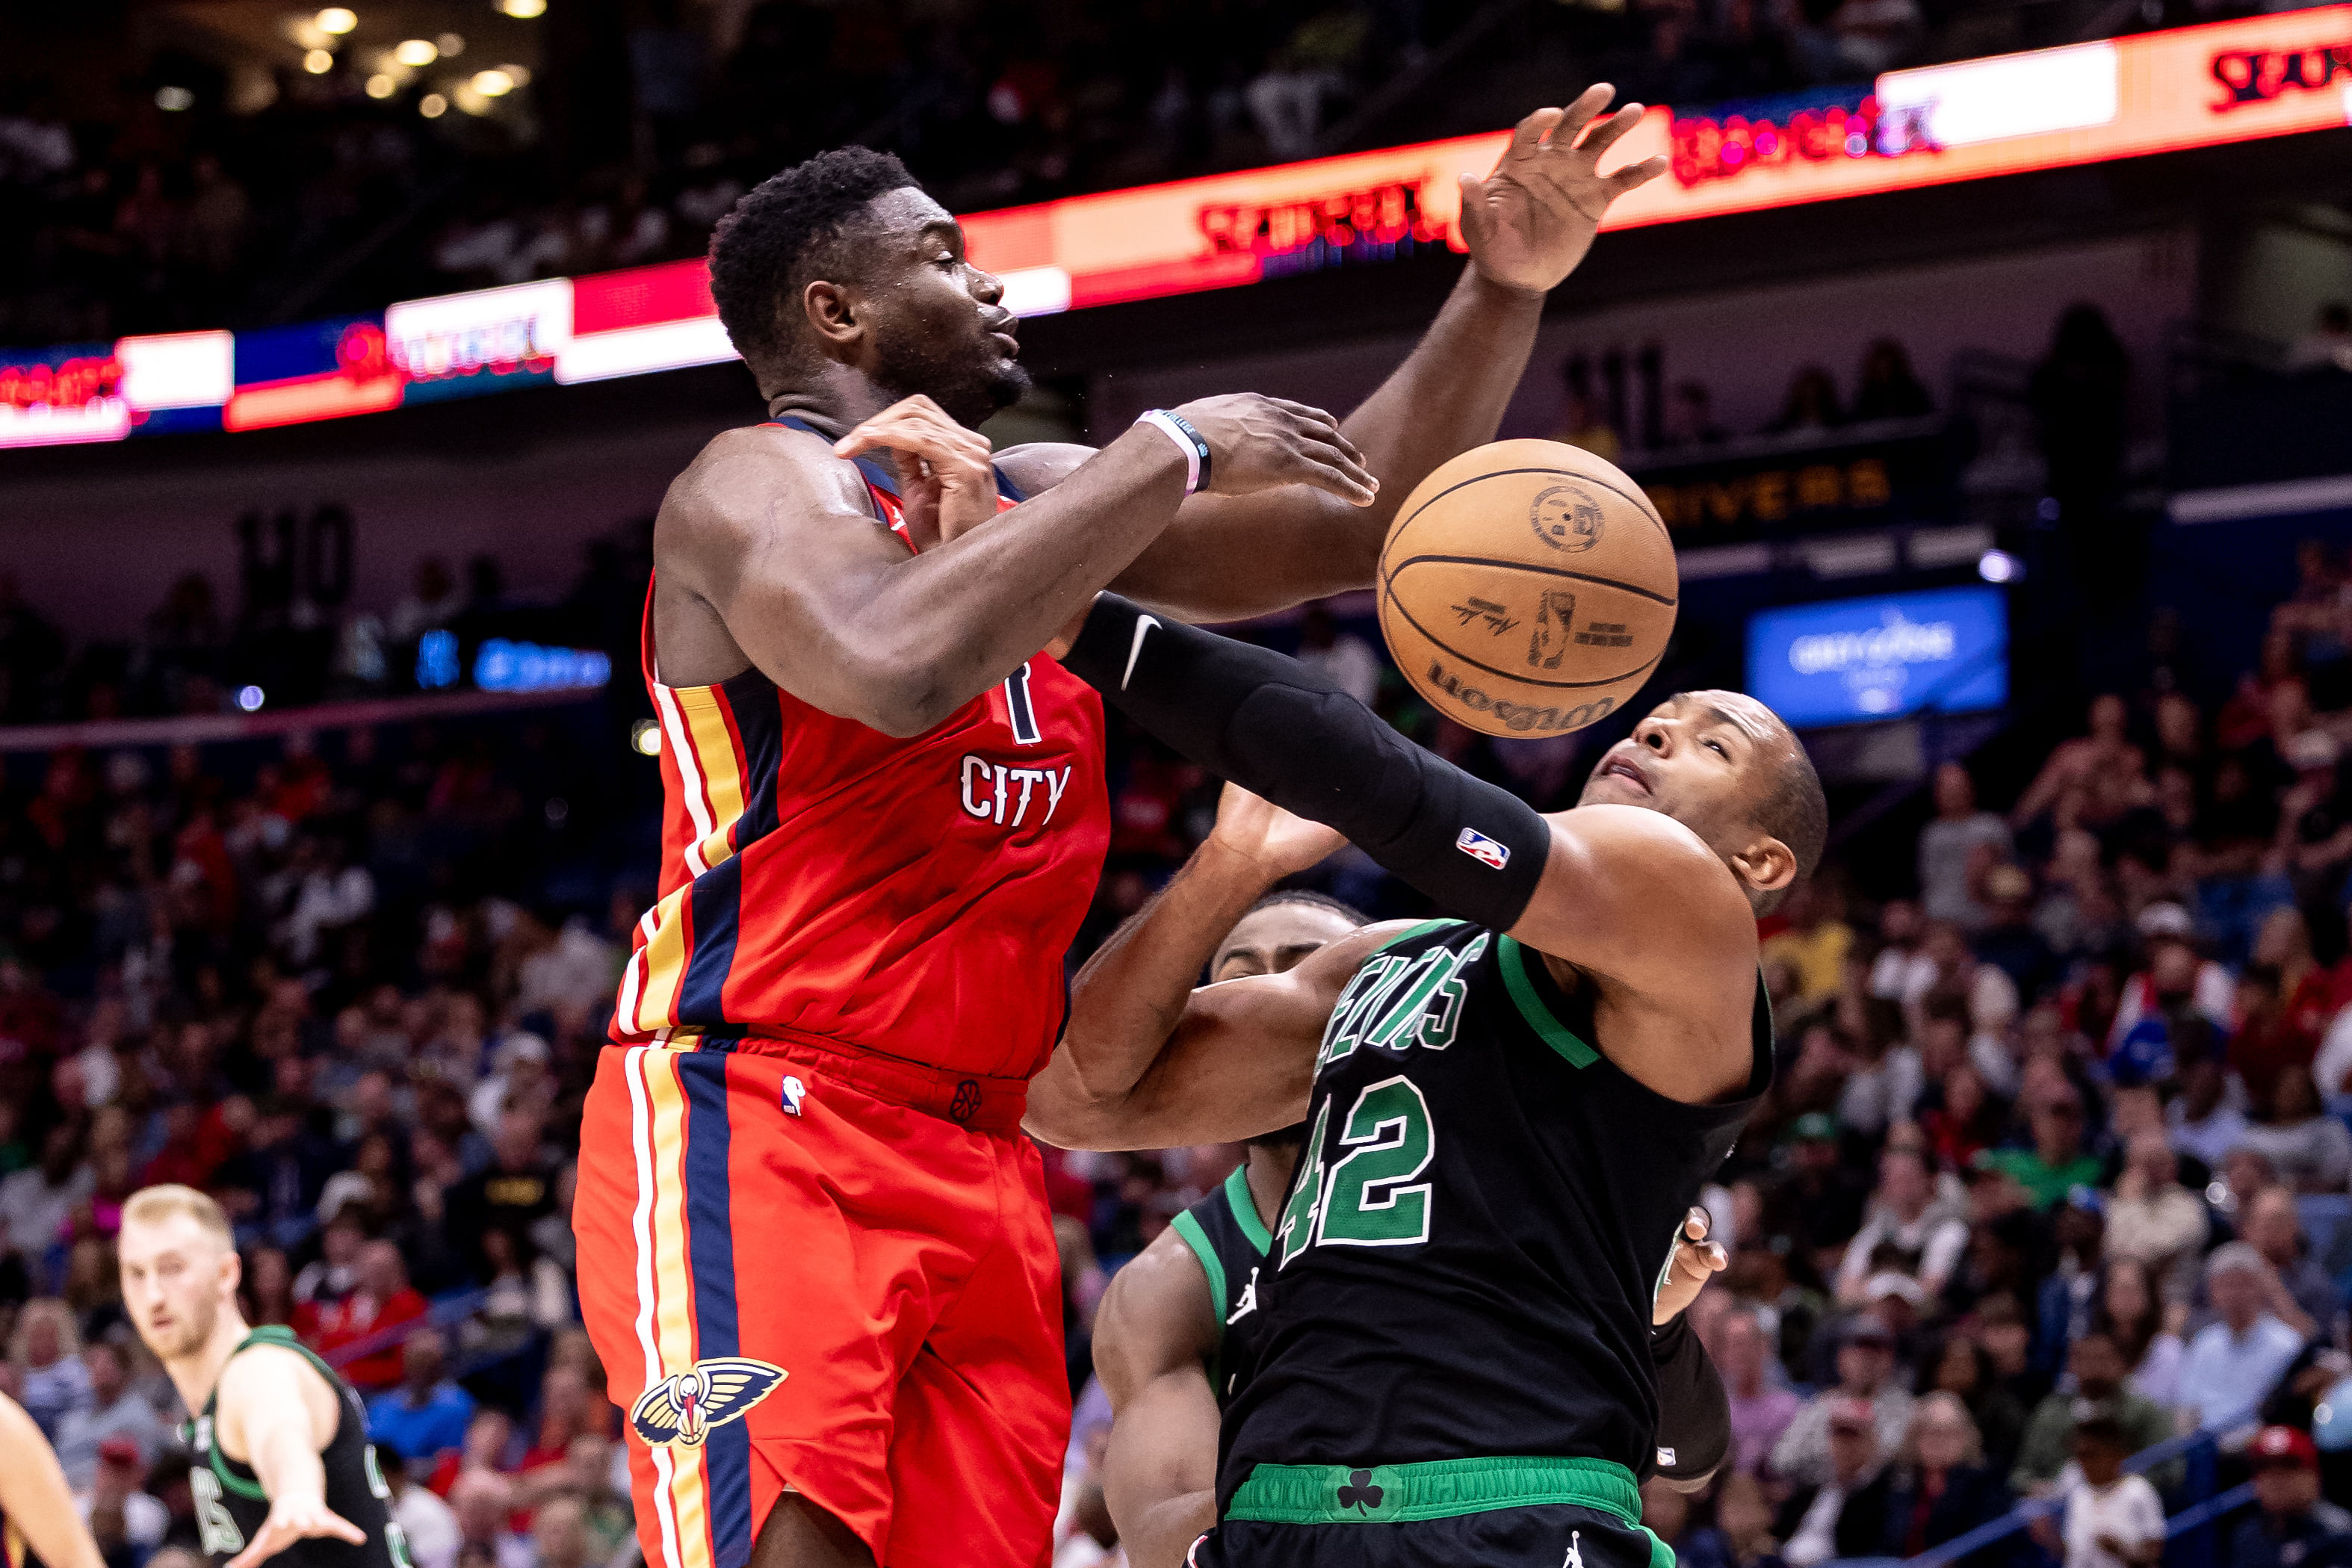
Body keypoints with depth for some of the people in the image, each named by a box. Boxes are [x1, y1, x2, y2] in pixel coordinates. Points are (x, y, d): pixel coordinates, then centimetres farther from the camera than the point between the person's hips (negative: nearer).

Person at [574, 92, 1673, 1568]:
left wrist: (1506, 293, 10)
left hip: (978, 1165, 8)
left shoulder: (1027, 497, 20)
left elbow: (1355, 530, 23)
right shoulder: (760, 485, -5)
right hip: (757, 1126, -8)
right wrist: (1171, 452, -18)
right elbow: (900, 668, -28)